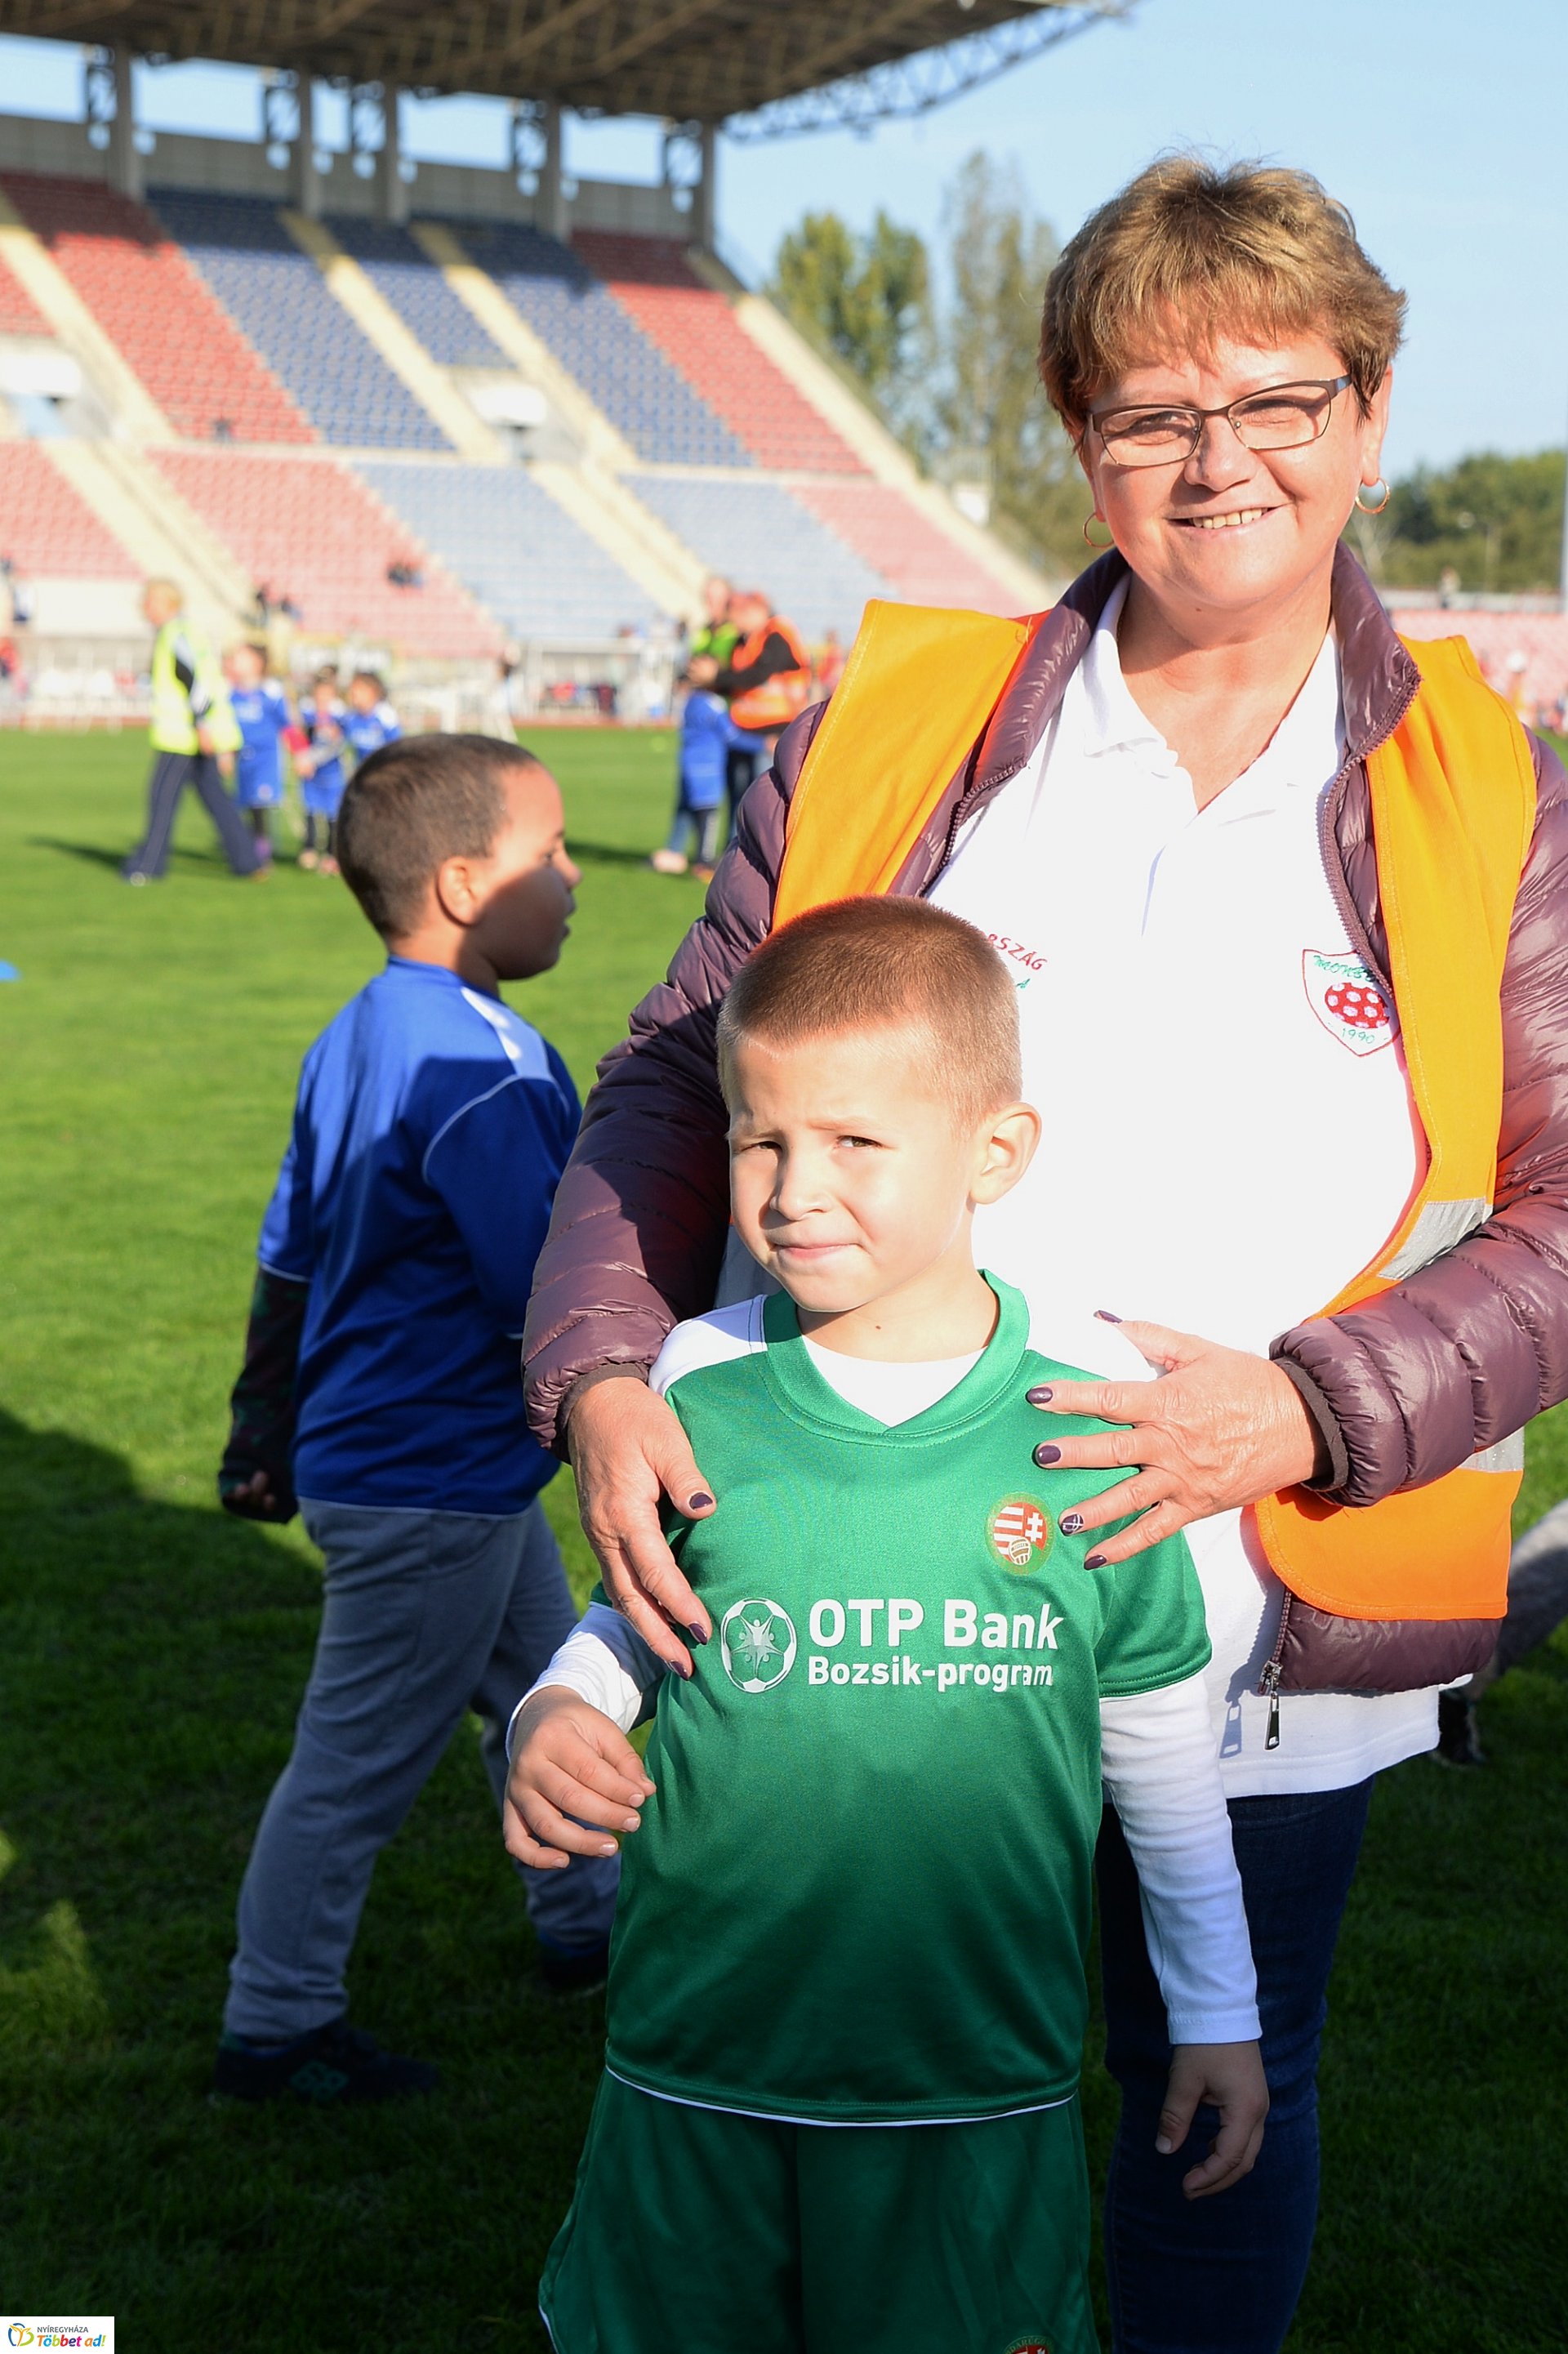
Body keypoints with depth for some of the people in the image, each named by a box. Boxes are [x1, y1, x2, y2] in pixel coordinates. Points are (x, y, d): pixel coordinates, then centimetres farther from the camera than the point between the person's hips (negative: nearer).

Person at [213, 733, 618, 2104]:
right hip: (432, 1487, -10)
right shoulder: (480, 1069, -25)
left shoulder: (355, 1041, 5)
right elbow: (547, 1302, -27)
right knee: (362, 1762, 4)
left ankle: (587, 1920, 42)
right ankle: (274, 2031, 19)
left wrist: (265, 1428, 21)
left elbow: (287, 1258, 13)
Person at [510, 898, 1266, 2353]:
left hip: (979, 2084, -1)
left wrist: (1218, 2011, 10)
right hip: (701, 2058, 1)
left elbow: (1158, 1728, 3)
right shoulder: (702, 1384, -6)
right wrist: (561, 1710, -10)